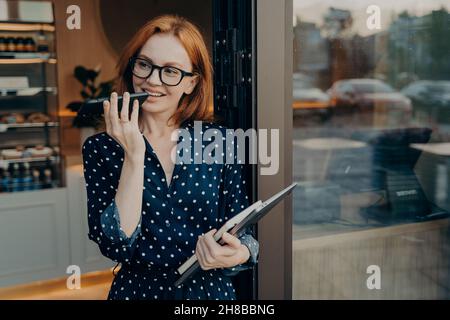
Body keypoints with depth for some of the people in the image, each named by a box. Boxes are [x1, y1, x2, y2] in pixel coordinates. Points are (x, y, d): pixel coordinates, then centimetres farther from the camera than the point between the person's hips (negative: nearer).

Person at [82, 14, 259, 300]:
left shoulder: (221, 140, -2)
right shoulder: (99, 148, -3)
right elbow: (116, 247, -12)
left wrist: (240, 255, -17)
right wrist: (134, 156, -18)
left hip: (211, 290, 1)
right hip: (137, 290, -1)